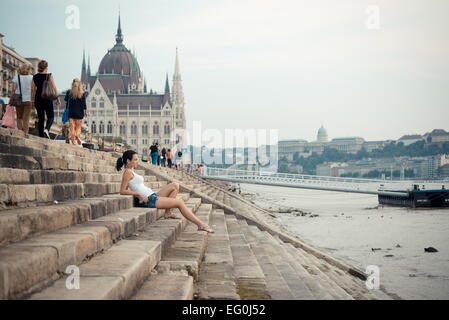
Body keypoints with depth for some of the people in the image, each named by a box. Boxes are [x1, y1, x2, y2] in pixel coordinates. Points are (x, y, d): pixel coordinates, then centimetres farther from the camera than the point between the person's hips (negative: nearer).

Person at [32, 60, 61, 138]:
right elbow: (54, 88, -7)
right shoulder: (49, 76, -6)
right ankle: (46, 129, -18)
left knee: (41, 118, 10)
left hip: (38, 99, 3)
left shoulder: (35, 77, 3)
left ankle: (41, 136, 7)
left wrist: (32, 101, 15)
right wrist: (58, 99, 0)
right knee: (51, 116, 9)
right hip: (47, 99, -3)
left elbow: (32, 89, 6)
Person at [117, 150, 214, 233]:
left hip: (153, 196, 10)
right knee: (180, 202, -11)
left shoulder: (131, 172, 18)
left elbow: (126, 190, 21)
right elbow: (122, 191, -16)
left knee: (175, 185, 7)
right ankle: (200, 224, -10)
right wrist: (139, 194, -19)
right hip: (149, 200, -10)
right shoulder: (128, 172, -9)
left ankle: (168, 212, 1)